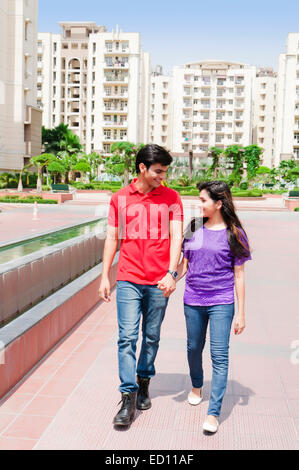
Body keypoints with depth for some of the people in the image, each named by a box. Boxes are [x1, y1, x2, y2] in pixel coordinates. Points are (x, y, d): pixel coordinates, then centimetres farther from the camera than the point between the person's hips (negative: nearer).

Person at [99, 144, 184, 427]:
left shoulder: (171, 198, 3)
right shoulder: (120, 198, 5)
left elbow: (176, 236, -3)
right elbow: (112, 238, 9)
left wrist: (171, 273, -15)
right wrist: (104, 276, 6)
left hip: (159, 281, 0)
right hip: (128, 279, 0)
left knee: (152, 337, 10)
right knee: (127, 337, -6)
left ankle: (143, 383, 30)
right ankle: (128, 398, -1)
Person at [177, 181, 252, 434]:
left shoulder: (234, 233, -4)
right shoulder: (194, 227, 6)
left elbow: (238, 275, -1)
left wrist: (241, 313, -1)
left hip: (221, 302, -4)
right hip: (193, 301, 4)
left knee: (219, 356, -6)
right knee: (194, 348, 17)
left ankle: (213, 413, -2)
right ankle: (196, 386, 44)